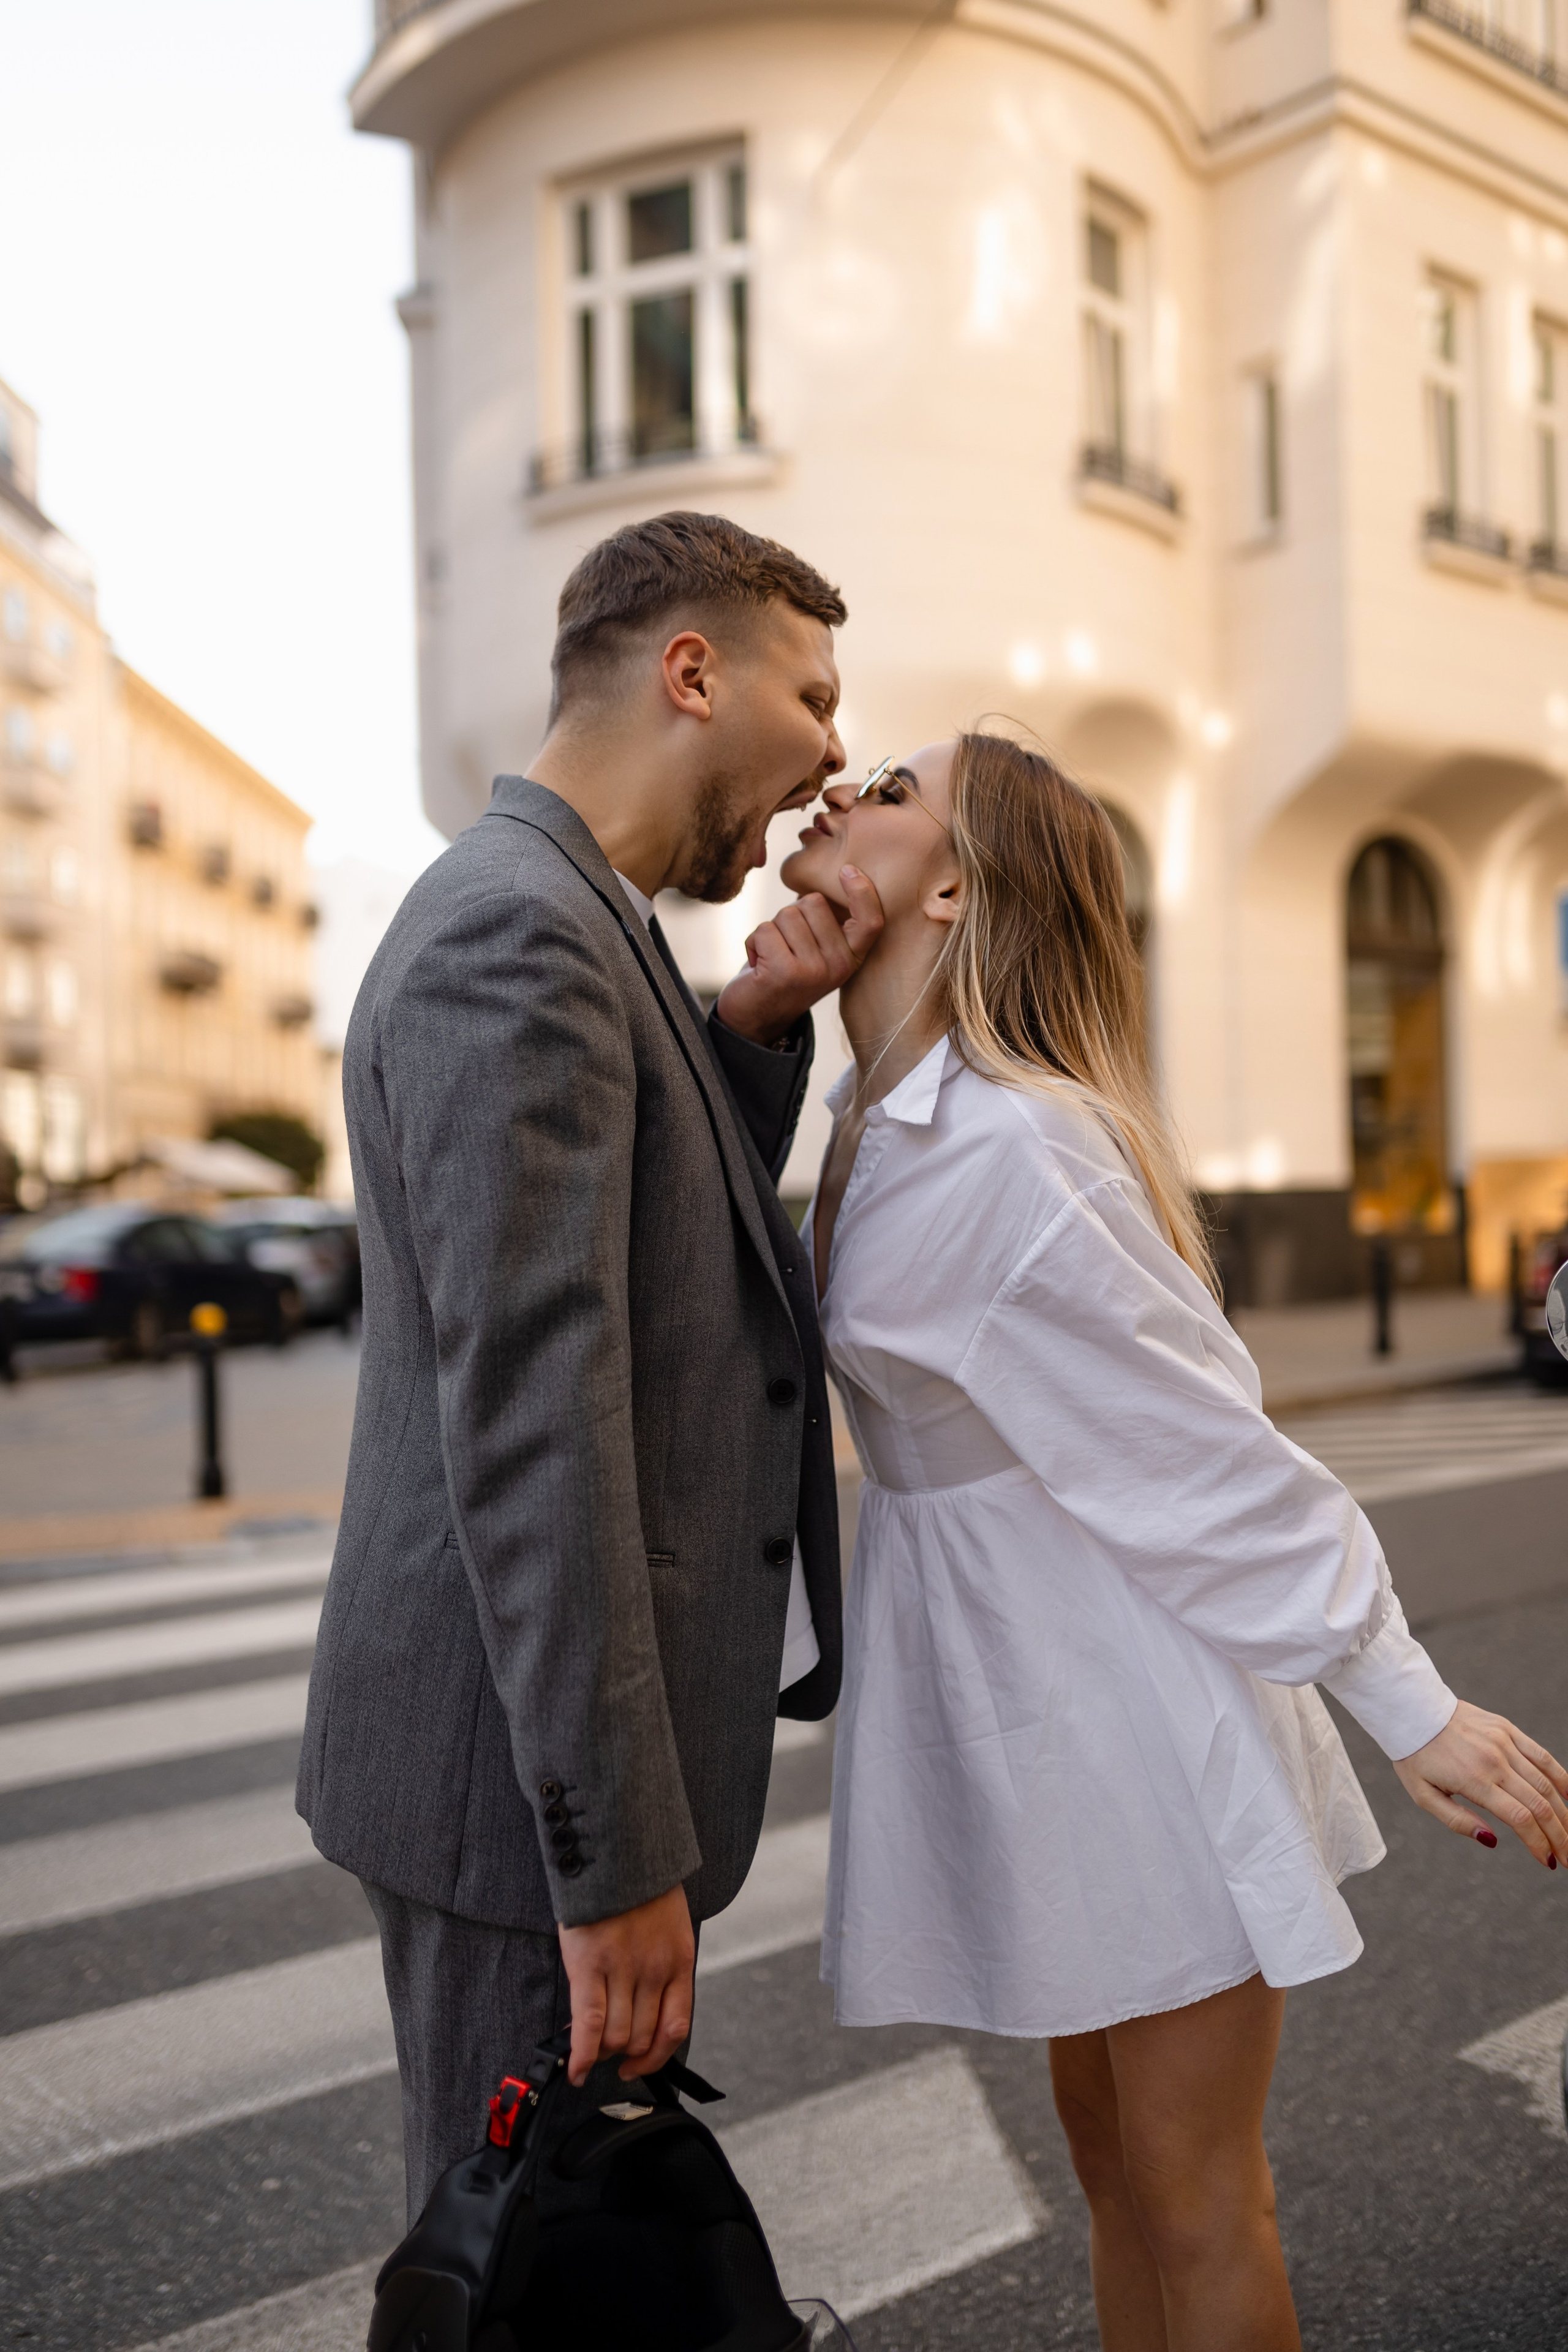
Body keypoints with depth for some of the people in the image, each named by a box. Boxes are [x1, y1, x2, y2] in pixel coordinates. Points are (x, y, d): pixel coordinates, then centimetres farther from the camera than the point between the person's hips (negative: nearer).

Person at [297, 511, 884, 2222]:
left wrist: (757, 1025, -2)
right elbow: (526, 1418, -25)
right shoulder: (516, 933, -20)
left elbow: (690, 1248, 15)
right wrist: (617, 1857, -22)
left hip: (571, 1738, 10)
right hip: (524, 1769, -10)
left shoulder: (566, 920, 13)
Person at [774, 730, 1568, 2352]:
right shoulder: (880, 1120, 4)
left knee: (1193, 2199, 10)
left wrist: (1410, 1704, -15)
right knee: (1108, 2158, 23)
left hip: (1131, 1698, -8)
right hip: (1017, 1698, 8)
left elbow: (1208, 1442, -20)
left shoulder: (1007, 1141, -24)